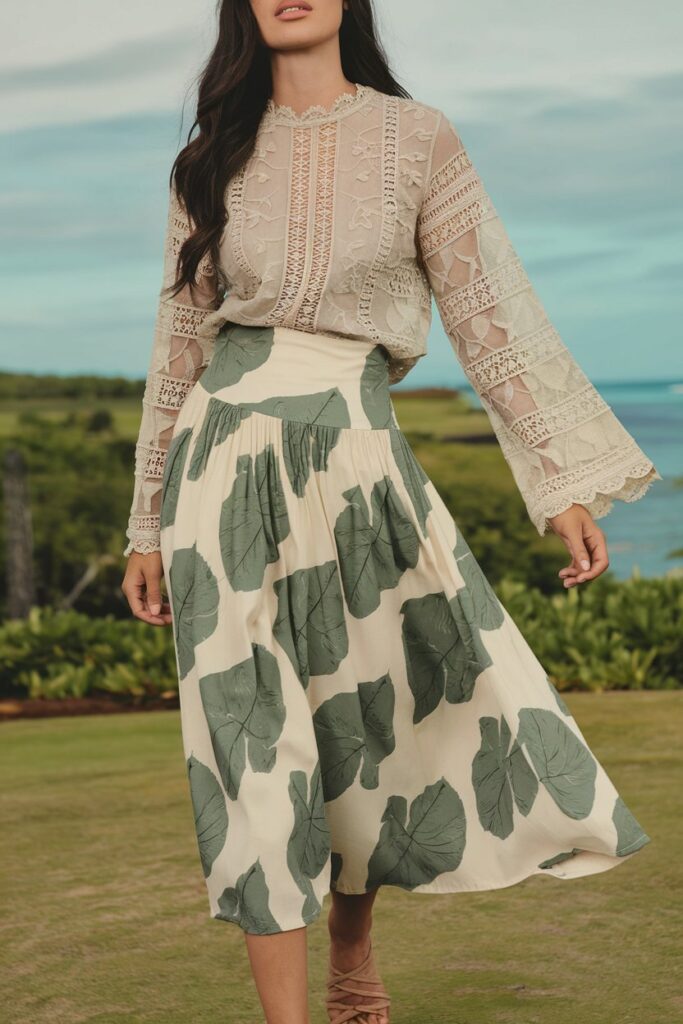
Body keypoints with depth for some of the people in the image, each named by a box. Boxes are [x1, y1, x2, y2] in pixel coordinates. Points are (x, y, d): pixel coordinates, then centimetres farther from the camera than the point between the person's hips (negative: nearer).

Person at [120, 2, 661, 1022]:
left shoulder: (417, 140, 4)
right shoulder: (215, 160, 10)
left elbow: (488, 312, 3)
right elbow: (181, 340, 13)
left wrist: (566, 479, -2)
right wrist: (151, 526, 12)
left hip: (355, 452, -1)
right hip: (228, 451, 1)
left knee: (378, 716, 2)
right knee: (254, 746, -2)